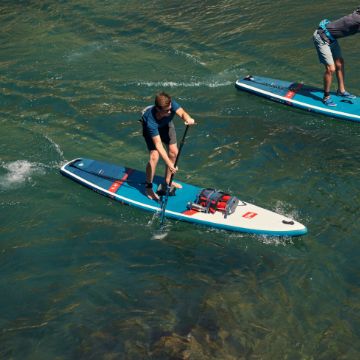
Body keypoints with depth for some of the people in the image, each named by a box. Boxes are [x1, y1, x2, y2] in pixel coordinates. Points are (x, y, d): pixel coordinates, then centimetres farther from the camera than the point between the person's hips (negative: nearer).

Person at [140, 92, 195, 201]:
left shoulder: (171, 104, -38)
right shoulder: (151, 121, -46)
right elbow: (158, 145, -45)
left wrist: (188, 118, -70)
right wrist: (169, 164, -49)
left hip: (166, 124, 5)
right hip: (152, 128, -5)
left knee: (173, 152, 3)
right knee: (154, 156, -18)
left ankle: (167, 181, 24)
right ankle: (148, 187, 0)